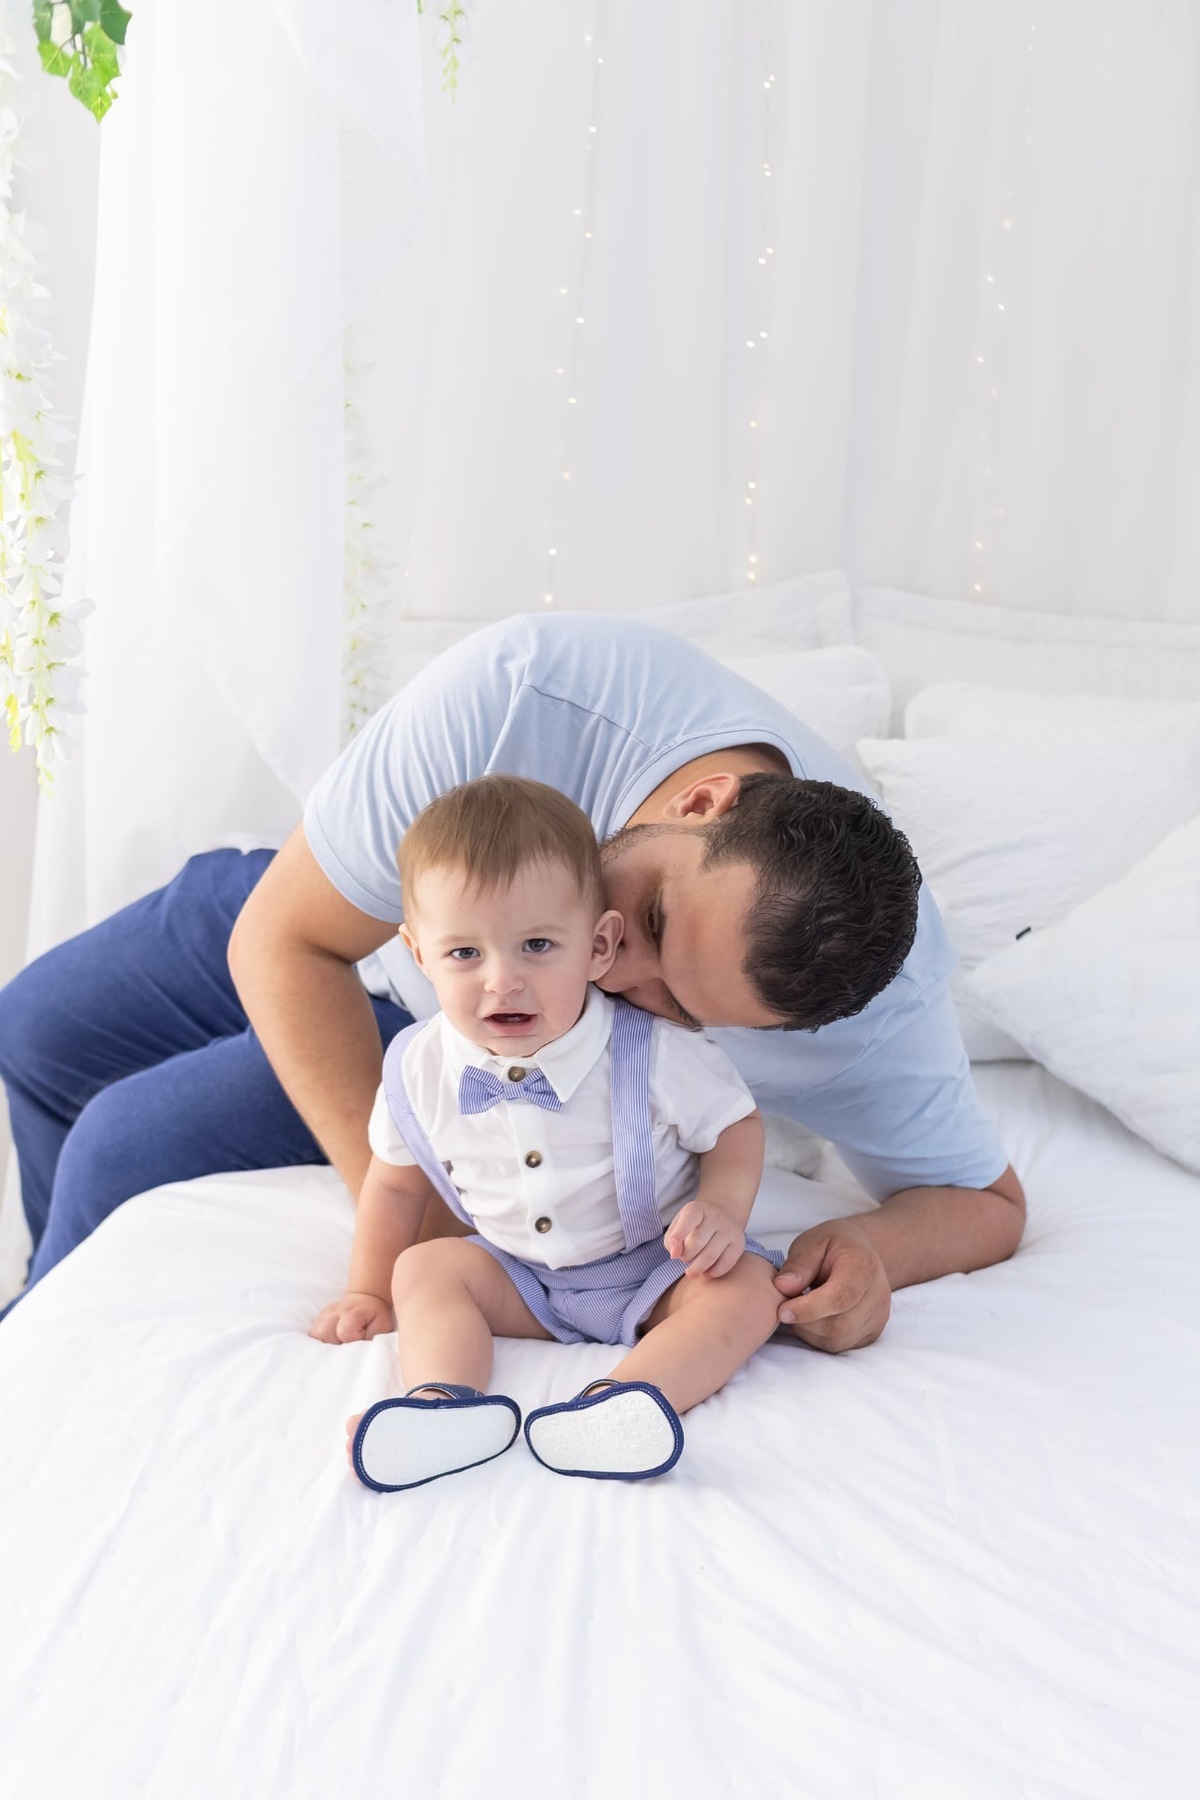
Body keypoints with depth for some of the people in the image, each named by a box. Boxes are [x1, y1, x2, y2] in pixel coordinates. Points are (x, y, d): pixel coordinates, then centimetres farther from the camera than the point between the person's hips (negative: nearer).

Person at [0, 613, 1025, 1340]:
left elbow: (987, 1199, -16)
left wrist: (875, 1248, -40)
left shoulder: (887, 1010, -37)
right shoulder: (526, 691, -42)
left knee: (125, 1149, -13)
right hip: (352, 926, 2)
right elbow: (281, 942, -31)